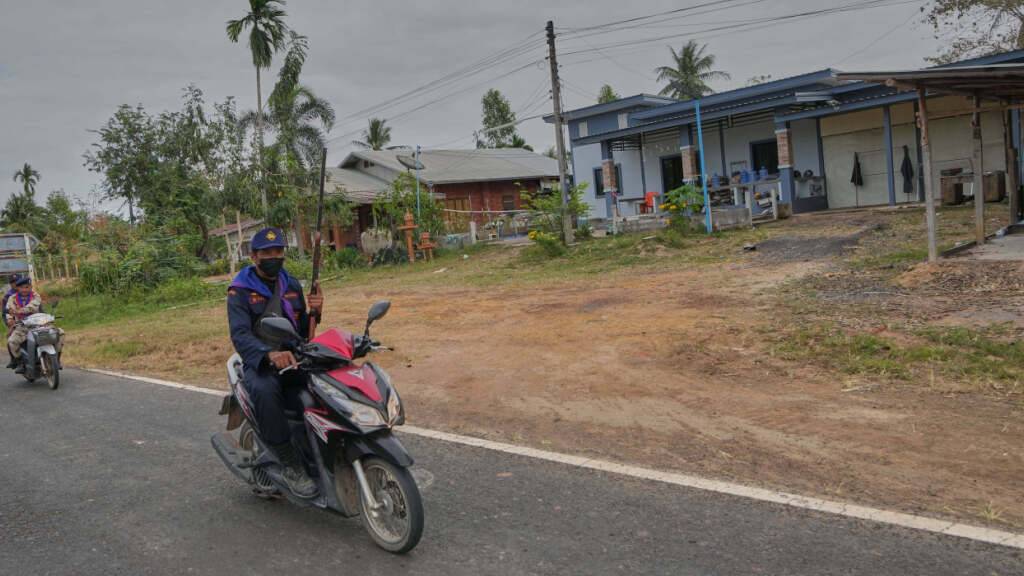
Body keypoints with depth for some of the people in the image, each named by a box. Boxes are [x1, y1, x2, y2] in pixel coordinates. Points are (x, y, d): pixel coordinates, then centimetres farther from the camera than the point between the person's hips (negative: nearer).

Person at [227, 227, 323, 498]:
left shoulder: (292, 285, 14)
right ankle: (291, 467, -30)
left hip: (294, 359, 5)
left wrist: (313, 312, -4)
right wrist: (270, 354, -39)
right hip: (259, 364, -5)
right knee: (265, 391, -38)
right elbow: (240, 335, -19)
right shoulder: (240, 290, -3)